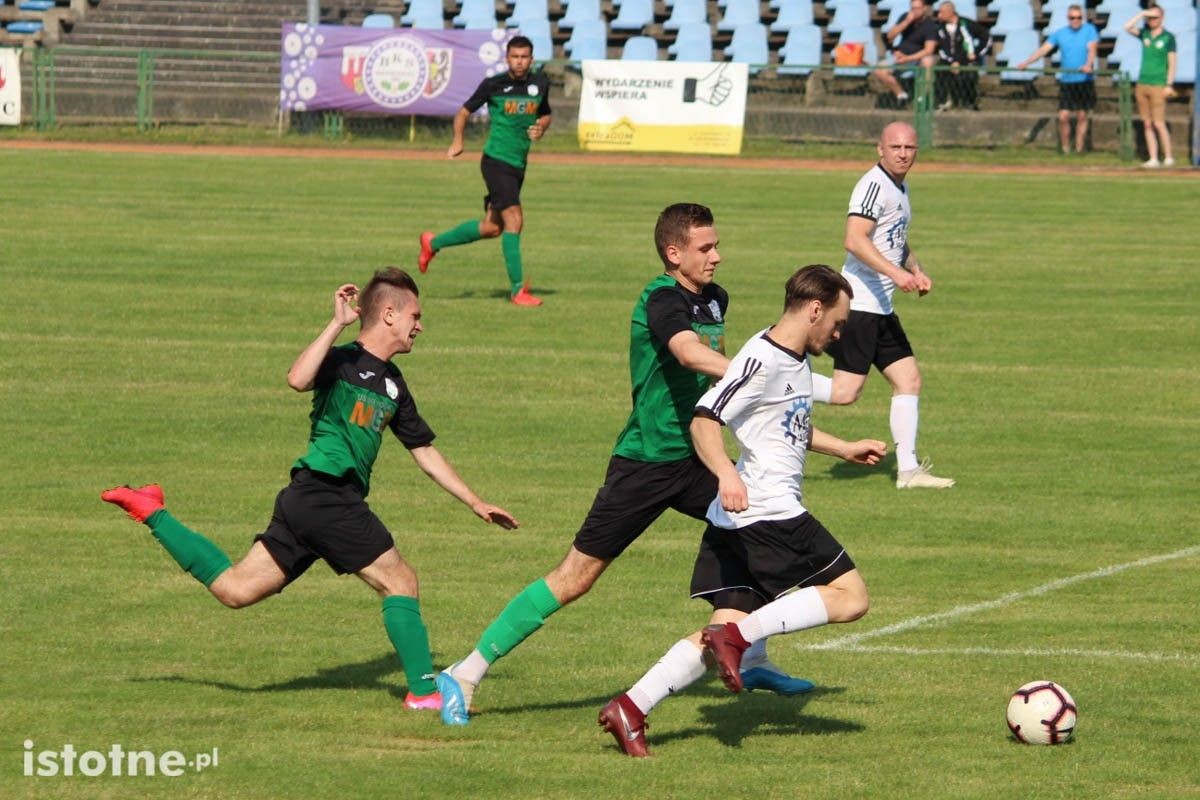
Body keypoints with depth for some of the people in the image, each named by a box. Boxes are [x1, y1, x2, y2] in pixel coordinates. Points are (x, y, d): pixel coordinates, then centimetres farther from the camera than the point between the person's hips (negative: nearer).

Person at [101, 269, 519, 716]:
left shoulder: (392, 384, 20)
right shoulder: (344, 360, -5)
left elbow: (425, 452, 28)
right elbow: (298, 379, -28)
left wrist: (474, 503, 27)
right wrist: (337, 323, -25)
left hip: (308, 502, 9)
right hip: (327, 493, -9)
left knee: (234, 589, 8)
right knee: (400, 582, -5)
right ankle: (424, 692, -1)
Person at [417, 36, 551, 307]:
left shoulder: (540, 83, 7)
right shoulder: (493, 85, -6)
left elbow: (545, 114, 23)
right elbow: (464, 111, 5)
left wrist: (541, 127, 1)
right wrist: (457, 141, -9)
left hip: (518, 165, 6)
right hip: (496, 160, -6)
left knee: (492, 228, 12)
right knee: (514, 220, -16)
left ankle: (433, 243, 32)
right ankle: (517, 289, -13)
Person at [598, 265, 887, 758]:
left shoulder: (798, 359, 16)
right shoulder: (763, 361, -14)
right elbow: (704, 420, -21)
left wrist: (846, 450, 39)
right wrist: (726, 473, -36)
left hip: (736, 521, 10)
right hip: (769, 513, -10)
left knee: (726, 632, 4)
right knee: (850, 597, -7)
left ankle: (631, 707, -4)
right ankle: (738, 637, -14)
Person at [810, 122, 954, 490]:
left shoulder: (900, 188, 17)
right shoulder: (875, 185, -14)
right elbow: (855, 240, -27)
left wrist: (916, 270, 18)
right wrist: (894, 272, -35)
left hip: (881, 308, 10)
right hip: (858, 305, -10)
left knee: (909, 379, 7)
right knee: (845, 392, -14)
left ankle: (908, 469, 11)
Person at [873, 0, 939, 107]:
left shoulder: (930, 25, -15)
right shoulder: (906, 17, -1)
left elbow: (929, 50, -22)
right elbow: (890, 36, -7)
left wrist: (908, 58, -29)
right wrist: (907, 22, -19)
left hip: (917, 57, -4)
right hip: (900, 54, 4)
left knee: (928, 61, -39)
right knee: (879, 71, -17)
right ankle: (900, 94, 3)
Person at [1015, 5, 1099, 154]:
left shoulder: (1089, 30, -1)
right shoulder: (1060, 34, 5)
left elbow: (1092, 48, -16)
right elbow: (1044, 49, 1)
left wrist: (1088, 65, -35)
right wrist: (1026, 63, -11)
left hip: (1085, 80, -2)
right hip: (1066, 81, 2)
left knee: (1082, 117, 4)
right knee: (1063, 117, -5)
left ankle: (1079, 150, 12)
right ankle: (1065, 150, 7)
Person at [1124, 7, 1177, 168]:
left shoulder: (1168, 37, -2)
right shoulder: (1145, 34, 10)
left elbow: (1172, 63, -4)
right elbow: (1128, 27, -2)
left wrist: (1169, 85, -11)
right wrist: (1142, 14, -5)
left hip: (1158, 86, -5)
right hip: (1142, 84, 5)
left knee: (1159, 123, -9)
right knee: (1147, 124, 3)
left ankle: (1168, 158, 0)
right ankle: (1153, 159, 5)